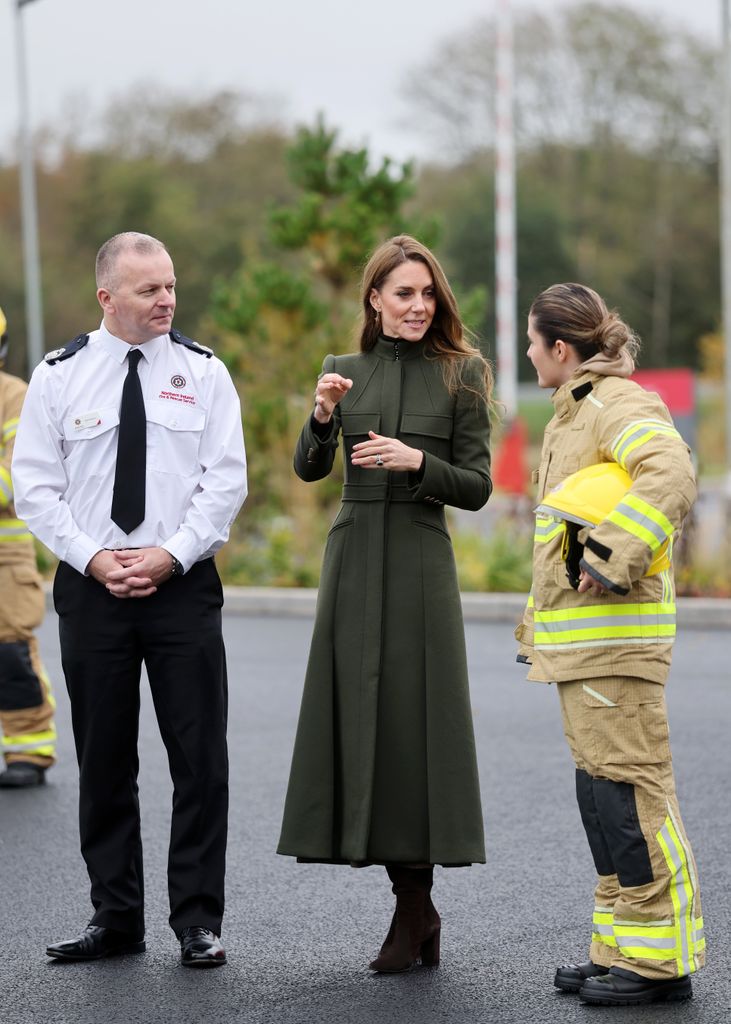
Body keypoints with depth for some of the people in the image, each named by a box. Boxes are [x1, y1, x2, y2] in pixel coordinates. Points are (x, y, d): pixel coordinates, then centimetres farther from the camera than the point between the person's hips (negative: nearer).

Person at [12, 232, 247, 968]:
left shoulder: (203, 373, 2)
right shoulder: (59, 376, 2)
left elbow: (225, 480, -2)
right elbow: (35, 486, 1)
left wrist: (170, 555, -12)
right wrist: (92, 558, -10)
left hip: (183, 586, 0)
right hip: (91, 588, 1)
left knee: (200, 760, -1)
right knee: (103, 762, 7)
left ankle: (198, 921, 7)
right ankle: (115, 918, 17)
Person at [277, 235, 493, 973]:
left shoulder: (462, 374, 3)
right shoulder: (346, 371, 10)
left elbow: (477, 487, 0)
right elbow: (307, 471, 2)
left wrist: (415, 461, -15)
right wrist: (322, 417, -15)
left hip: (420, 559, -3)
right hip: (354, 555, 3)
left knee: (412, 718, -5)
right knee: (359, 712, 2)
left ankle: (413, 908, 6)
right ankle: (416, 908, 12)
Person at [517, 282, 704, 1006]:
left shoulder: (620, 405, -10)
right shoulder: (575, 413, 22)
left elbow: (670, 473, -30)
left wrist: (612, 559, -30)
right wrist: (540, 624, 29)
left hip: (615, 634, -11)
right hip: (579, 640, 11)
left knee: (629, 789, -9)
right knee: (601, 790, 12)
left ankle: (659, 956, -4)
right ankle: (622, 948, 19)